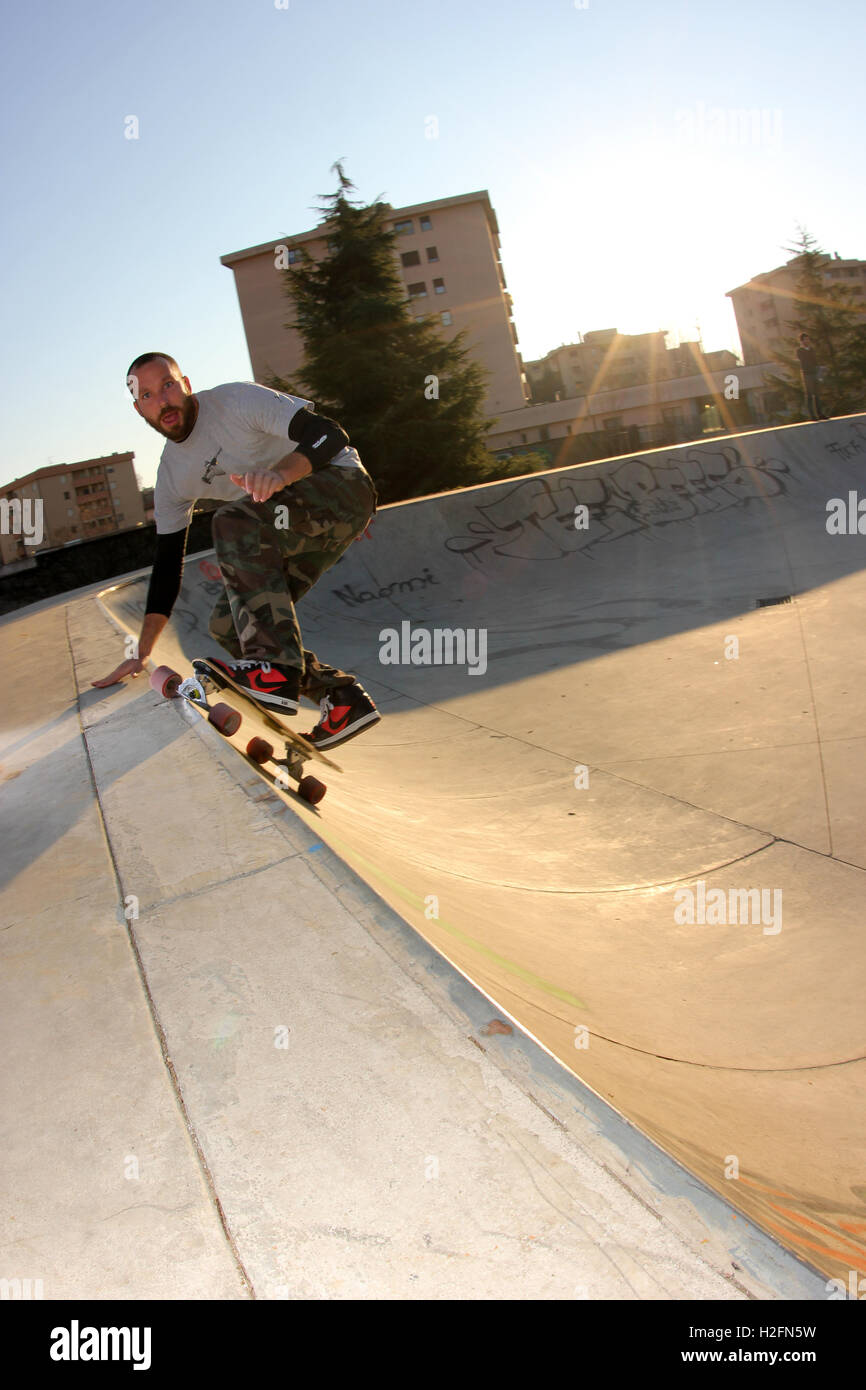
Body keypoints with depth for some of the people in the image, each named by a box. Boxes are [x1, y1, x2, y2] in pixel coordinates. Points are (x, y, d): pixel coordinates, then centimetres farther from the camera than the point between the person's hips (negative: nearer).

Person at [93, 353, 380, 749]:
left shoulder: (238, 400, -14)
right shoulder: (171, 475, 5)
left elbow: (329, 434, -23)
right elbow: (167, 567, 7)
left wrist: (281, 473, -44)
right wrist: (142, 655, 1)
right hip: (294, 526, 8)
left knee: (234, 521, -32)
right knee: (227, 625, -3)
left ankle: (276, 670, -39)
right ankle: (345, 701, 0)